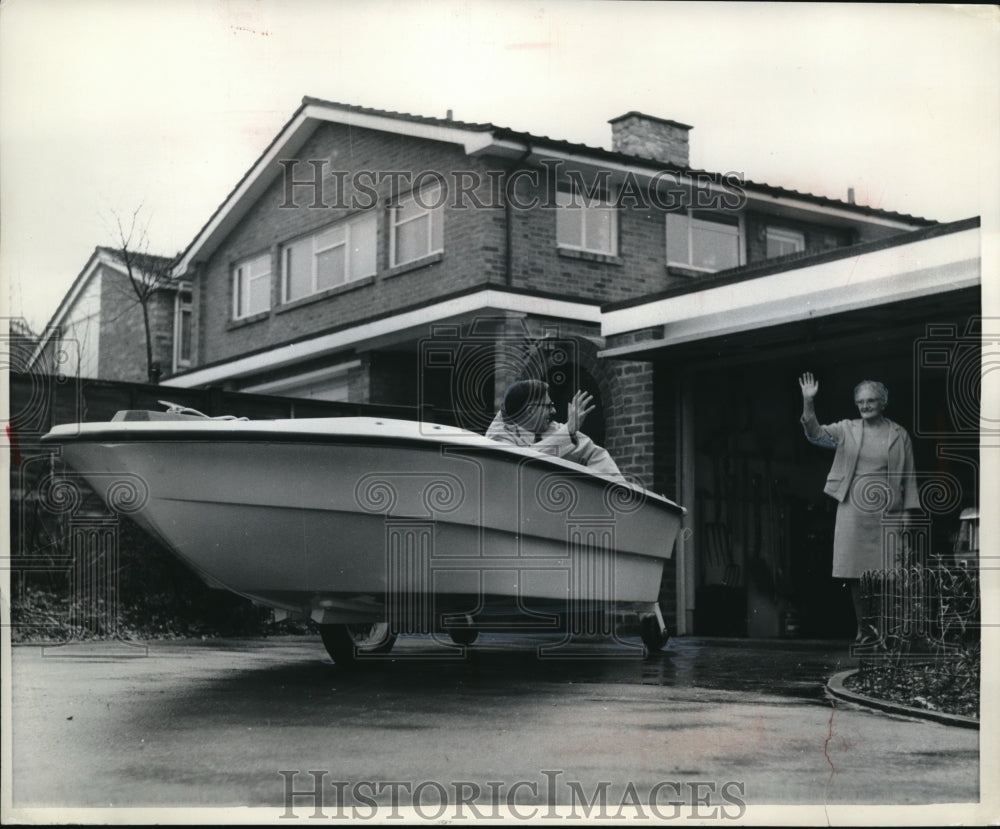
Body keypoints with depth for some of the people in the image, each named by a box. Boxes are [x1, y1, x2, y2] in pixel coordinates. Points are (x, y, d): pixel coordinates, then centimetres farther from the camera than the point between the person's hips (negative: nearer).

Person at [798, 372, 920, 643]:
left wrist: (908, 511, 2)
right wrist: (808, 402, -20)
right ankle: (864, 628, 10)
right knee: (856, 573, 1)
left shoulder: (899, 435, 6)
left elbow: (909, 477, 7)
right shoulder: (847, 430, 7)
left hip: (887, 513, -1)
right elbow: (815, 433, -7)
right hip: (854, 510, 1)